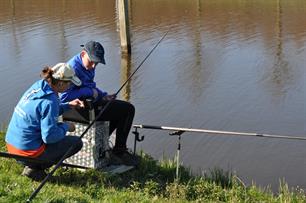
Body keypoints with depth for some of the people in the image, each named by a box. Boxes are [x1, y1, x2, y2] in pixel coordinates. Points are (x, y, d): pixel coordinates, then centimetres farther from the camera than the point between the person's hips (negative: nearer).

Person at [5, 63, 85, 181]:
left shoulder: (38, 86, 3)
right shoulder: (49, 101, -23)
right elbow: (50, 136, -22)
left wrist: (68, 105, 12)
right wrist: (66, 127, -4)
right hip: (27, 151, -9)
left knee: (60, 127, 24)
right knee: (76, 143, 1)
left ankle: (33, 165, 15)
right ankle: (34, 169, 0)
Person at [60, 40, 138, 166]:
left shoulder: (89, 66, 9)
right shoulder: (73, 68, -20)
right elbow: (64, 97, -25)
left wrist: (103, 95, 5)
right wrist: (90, 92, -20)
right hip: (84, 108, -10)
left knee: (121, 109, 25)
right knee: (128, 110, -10)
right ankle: (118, 153, 0)